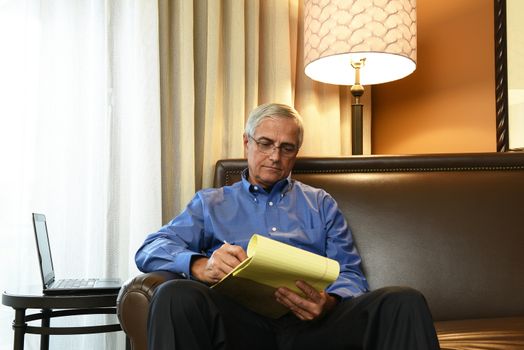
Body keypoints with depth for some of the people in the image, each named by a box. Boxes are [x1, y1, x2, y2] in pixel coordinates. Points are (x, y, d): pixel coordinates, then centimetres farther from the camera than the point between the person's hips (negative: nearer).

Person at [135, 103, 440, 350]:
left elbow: (351, 275, 15)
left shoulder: (321, 203, 26)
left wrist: (329, 302, -12)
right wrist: (200, 265, -15)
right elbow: (150, 250, 9)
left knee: (404, 302, -27)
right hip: (241, 317, 0)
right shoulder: (211, 203, 23)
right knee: (175, 295, -34)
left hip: (310, 322, 1)